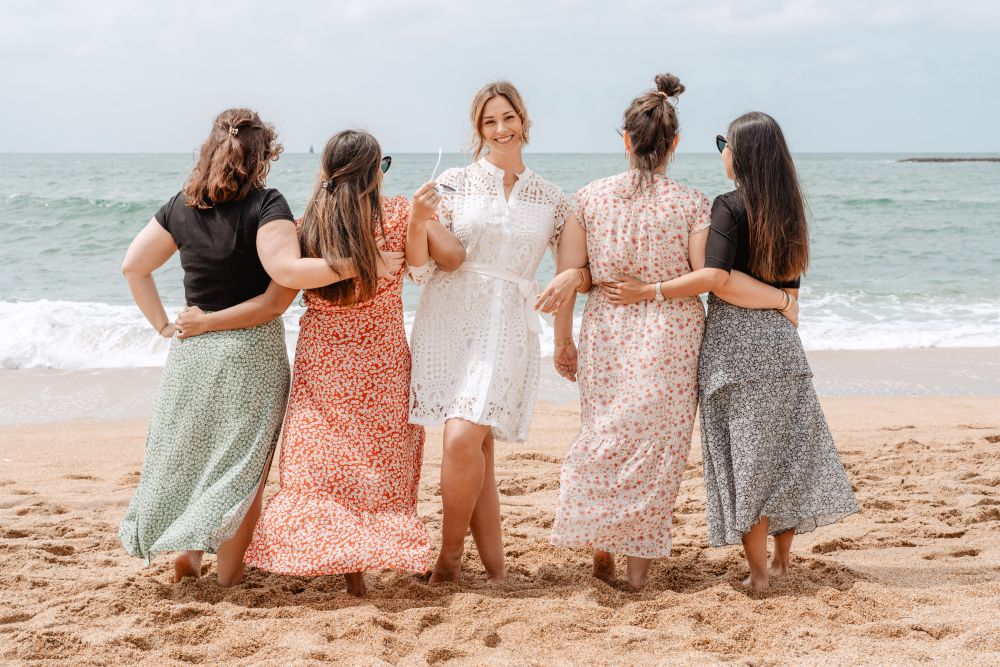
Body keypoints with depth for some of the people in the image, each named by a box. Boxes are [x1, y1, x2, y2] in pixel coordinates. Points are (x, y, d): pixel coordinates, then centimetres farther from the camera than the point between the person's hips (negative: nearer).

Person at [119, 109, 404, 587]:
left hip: (191, 350, 5)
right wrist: (361, 264, -24)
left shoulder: (181, 206, 5)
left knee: (188, 450, 20)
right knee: (241, 463, 6)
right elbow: (287, 271, -27)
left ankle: (185, 552, 20)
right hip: (251, 352, -4)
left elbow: (133, 266, 8)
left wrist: (164, 324, 10)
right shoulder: (266, 205, -13)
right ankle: (228, 574, 11)